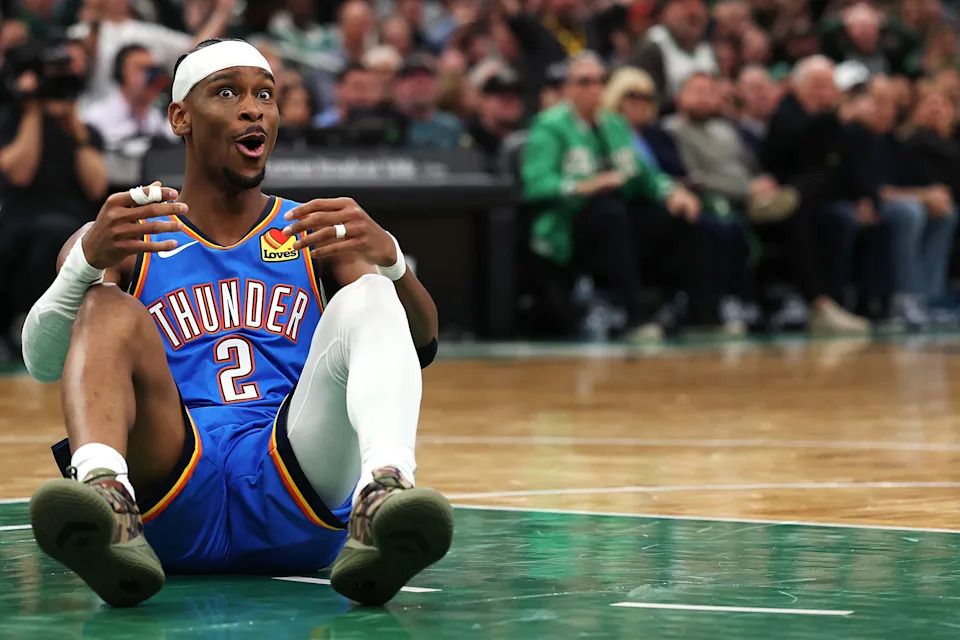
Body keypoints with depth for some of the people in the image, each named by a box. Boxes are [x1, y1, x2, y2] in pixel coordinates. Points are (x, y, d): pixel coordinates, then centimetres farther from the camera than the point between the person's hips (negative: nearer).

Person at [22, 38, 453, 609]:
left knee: (367, 298, -18)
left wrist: (387, 257, -18)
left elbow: (422, 343, 5)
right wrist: (88, 259, -21)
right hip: (173, 500, -1)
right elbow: (41, 363, 0)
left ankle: (385, 493, -50)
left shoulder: (315, 234, 22)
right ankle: (104, 497, -52)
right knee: (111, 309, -20)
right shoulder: (121, 240, 18)